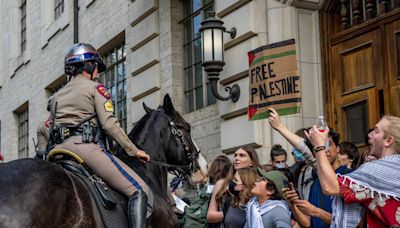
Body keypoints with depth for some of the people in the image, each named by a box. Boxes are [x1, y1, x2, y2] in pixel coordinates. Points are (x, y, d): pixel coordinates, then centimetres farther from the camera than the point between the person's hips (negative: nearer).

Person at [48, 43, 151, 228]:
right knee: (139, 190, -10)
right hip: (85, 145, -7)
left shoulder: (57, 95, 26)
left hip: (58, 150, 8)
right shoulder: (95, 88, 6)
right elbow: (109, 125, -5)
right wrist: (134, 151, 0)